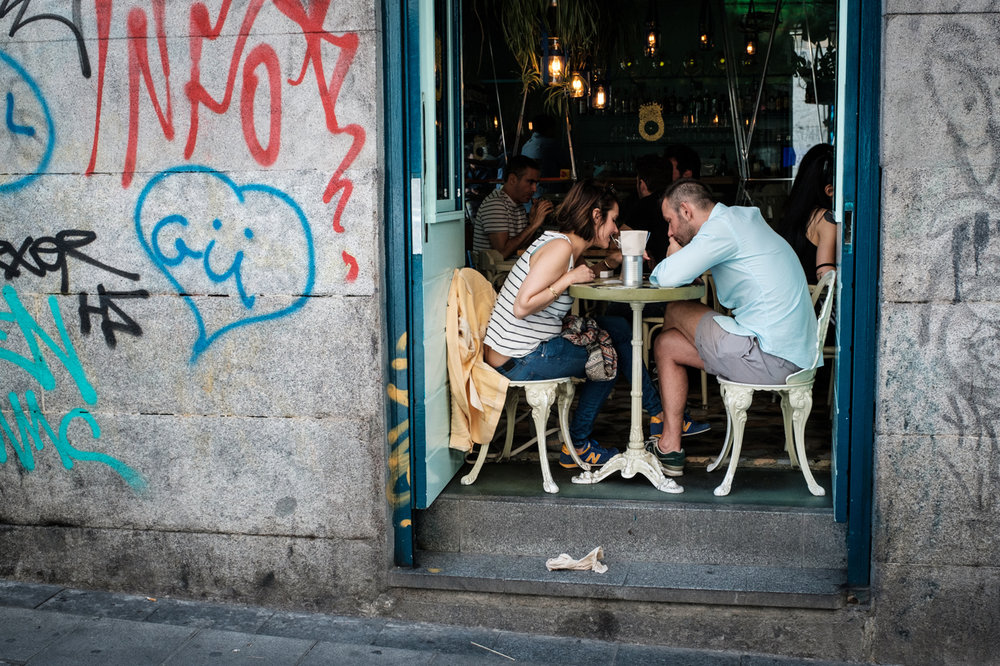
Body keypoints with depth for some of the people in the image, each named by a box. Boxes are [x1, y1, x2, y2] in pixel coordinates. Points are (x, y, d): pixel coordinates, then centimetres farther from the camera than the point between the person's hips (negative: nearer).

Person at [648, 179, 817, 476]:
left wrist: (671, 256, 2)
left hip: (769, 360, -10)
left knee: (675, 312, 4)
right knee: (666, 344, 17)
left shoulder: (722, 226, -13)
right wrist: (677, 258, 8)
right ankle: (670, 450, 20)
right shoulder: (743, 217, 17)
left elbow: (669, 277, -20)